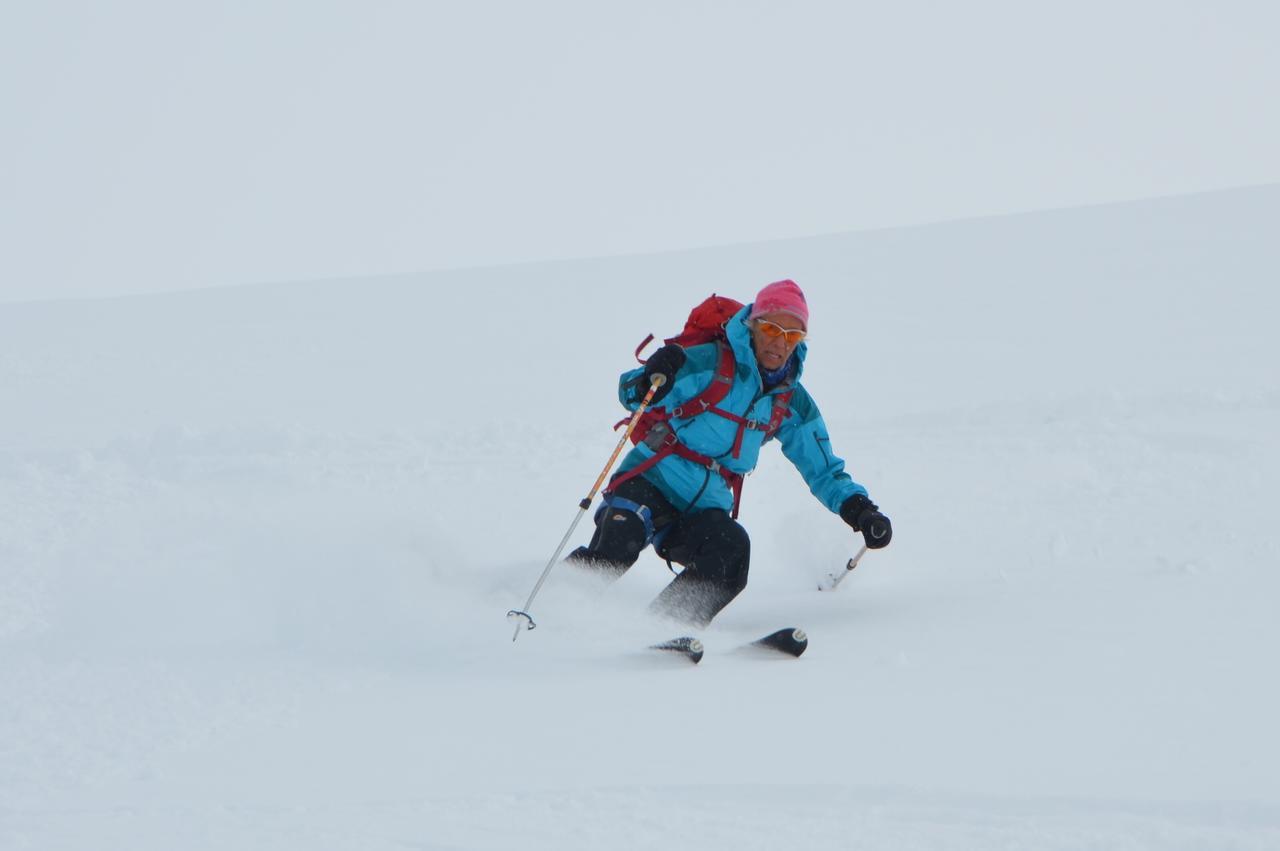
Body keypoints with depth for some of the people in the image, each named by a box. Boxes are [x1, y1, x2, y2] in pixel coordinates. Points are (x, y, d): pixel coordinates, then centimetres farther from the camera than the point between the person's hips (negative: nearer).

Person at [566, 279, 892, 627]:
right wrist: (650, 381, -36)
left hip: (706, 508, 4)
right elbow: (631, 396, -12)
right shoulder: (710, 363, -7)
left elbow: (823, 471, 16)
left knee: (731, 552, -28)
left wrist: (859, 509, -1)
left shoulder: (793, 405, 9)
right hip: (652, 479, -4)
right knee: (615, 549, -32)